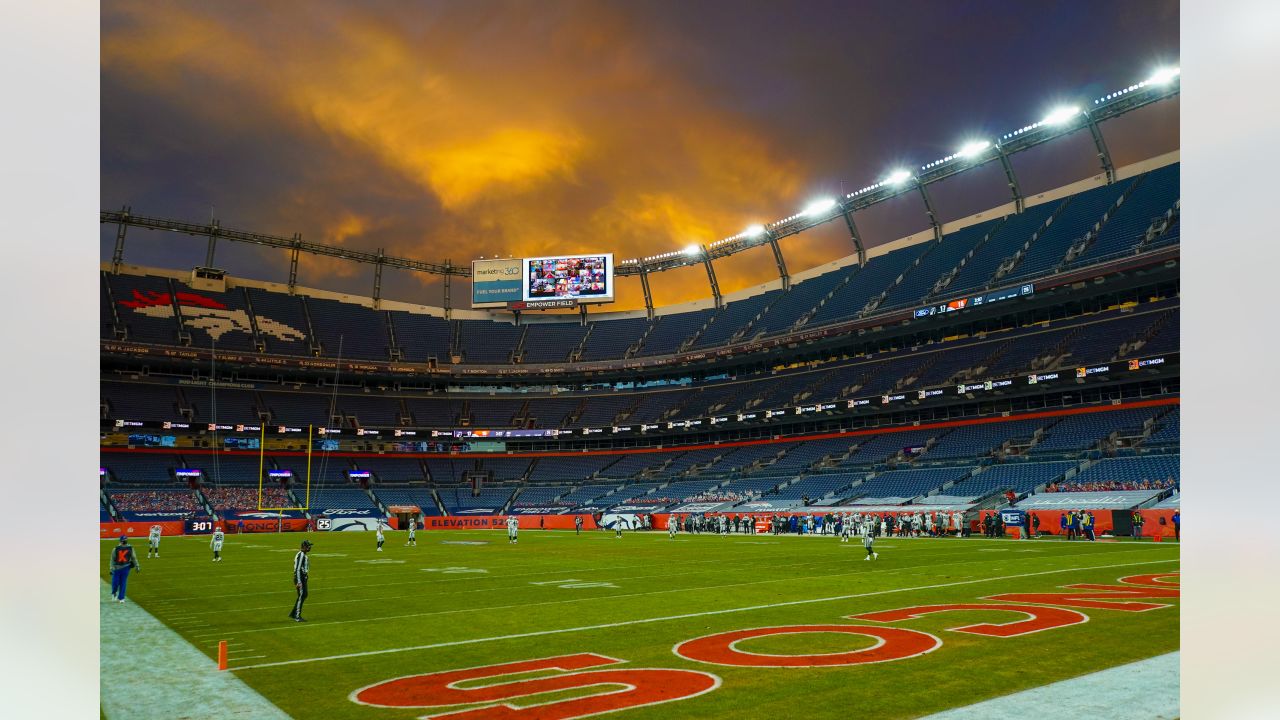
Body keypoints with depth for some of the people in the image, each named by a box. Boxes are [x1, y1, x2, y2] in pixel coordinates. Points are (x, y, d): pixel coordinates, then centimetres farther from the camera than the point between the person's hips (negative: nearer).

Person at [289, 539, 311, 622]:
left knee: (304, 595, 15)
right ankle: (297, 617, 1)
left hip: (303, 577, 10)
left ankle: (293, 613, 22)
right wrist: (299, 582, -26)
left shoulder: (303, 555, 15)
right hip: (300, 578, -10)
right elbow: (297, 569, -22)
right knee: (301, 596, -5)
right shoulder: (301, 555, -18)